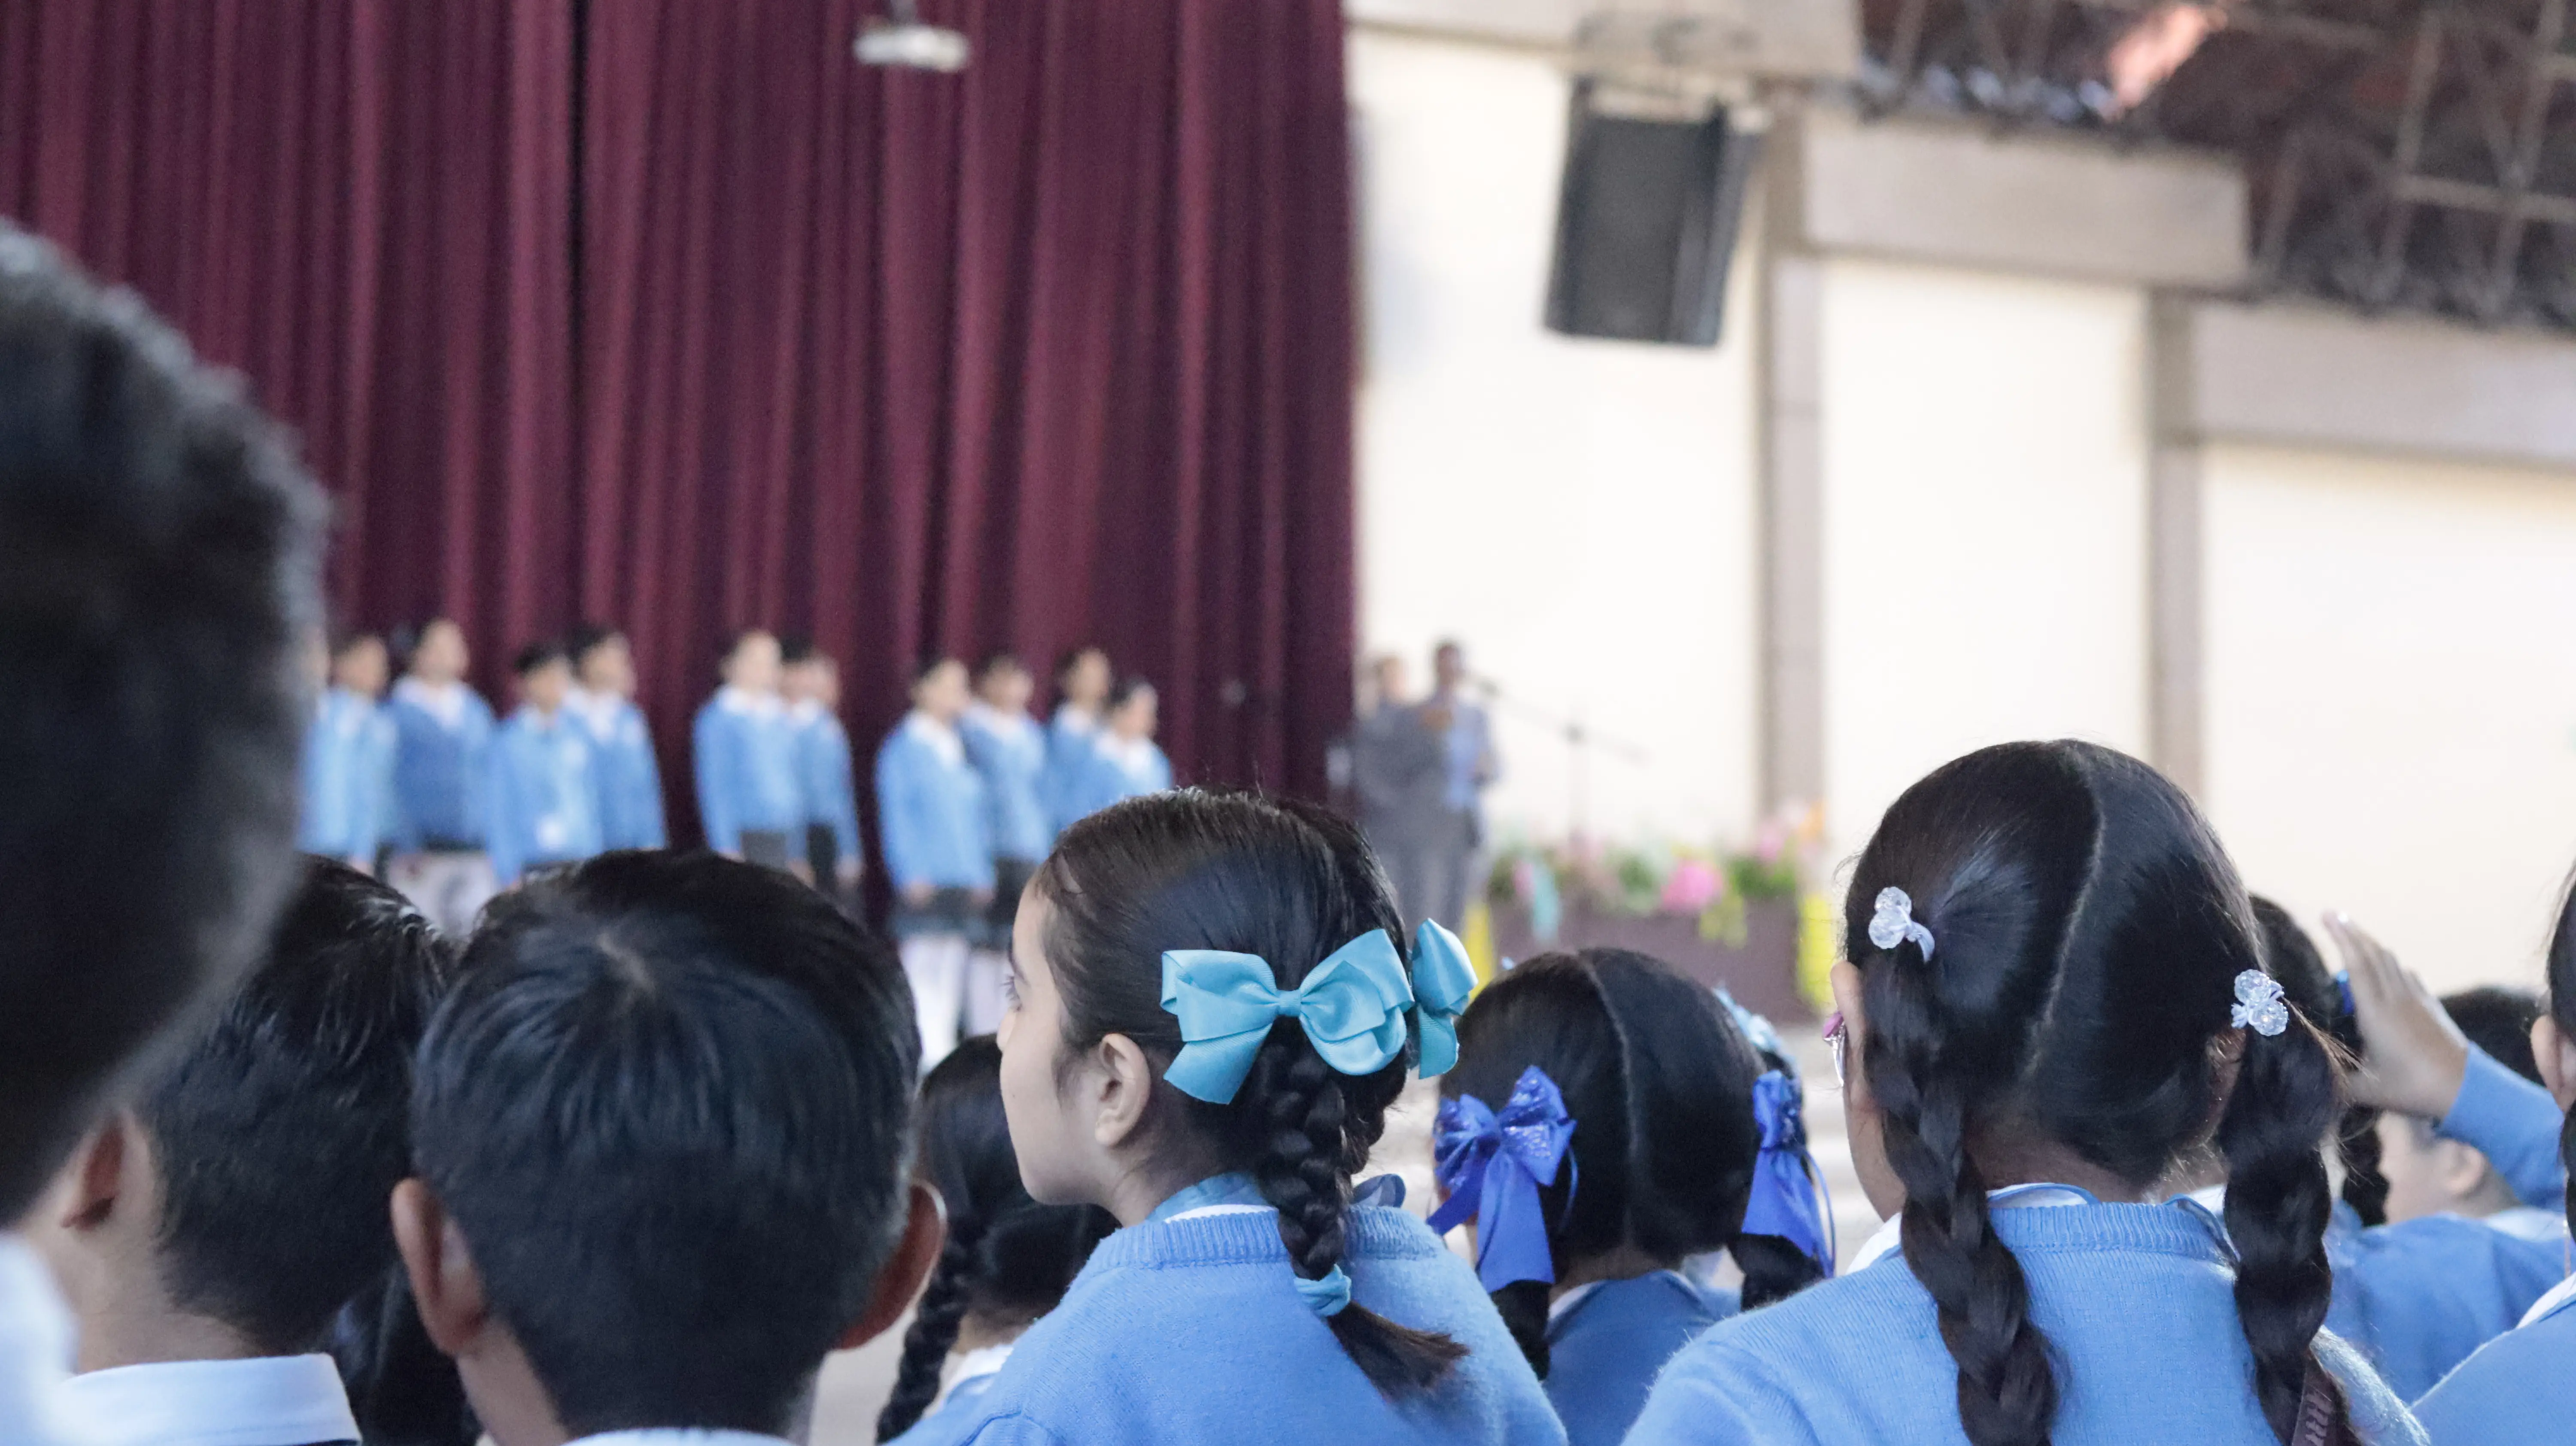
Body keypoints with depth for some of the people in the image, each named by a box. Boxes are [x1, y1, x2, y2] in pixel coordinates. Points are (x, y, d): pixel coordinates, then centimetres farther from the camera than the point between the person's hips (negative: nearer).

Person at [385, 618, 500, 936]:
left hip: (475, 853, 4)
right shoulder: (399, 711, -1)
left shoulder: (477, 711, 15)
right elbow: (391, 784, -3)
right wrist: (408, 847, -10)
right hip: (421, 856, -4)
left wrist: (494, 846, 10)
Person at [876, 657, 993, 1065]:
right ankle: (925, 1054, -10)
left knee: (953, 967, 5)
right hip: (924, 880, -7)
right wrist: (911, 874, -15)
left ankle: (943, 1047, 8)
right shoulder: (903, 746, -2)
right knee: (922, 966, -9)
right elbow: (894, 815, -7)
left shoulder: (958, 748, 17)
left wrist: (982, 874, 12)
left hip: (964, 881, 7)